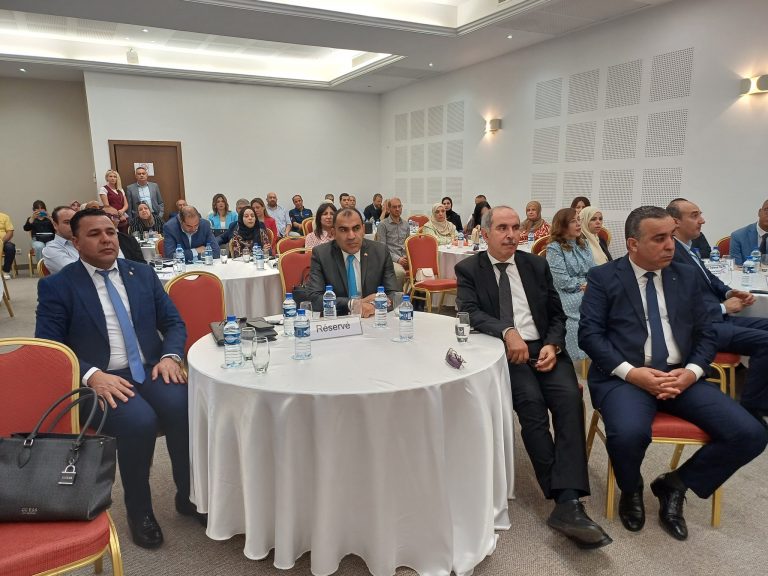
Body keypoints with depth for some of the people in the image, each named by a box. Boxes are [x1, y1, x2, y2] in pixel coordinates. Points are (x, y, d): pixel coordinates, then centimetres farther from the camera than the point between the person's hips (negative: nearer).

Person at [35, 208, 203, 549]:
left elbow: (174, 322, 12)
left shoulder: (143, 274, 12)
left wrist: (170, 356, -9)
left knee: (186, 408, -27)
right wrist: (92, 375, -20)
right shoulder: (56, 286, 2)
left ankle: (189, 496, -3)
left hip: (151, 370, 3)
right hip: (100, 380, -3)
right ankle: (139, 510, -4)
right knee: (139, 422, -32)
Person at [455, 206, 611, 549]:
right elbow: (469, 312, -9)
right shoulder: (468, 269, 6)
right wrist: (507, 332, -26)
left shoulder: (537, 265, 16)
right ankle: (565, 498, -21)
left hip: (543, 348, 3)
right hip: (501, 351, -3)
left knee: (570, 396, -26)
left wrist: (553, 345, -7)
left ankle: (568, 502, -28)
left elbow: (557, 314, 14)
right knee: (531, 401, -30)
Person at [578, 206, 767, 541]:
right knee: (629, 434, -34)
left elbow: (706, 334, 12)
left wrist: (692, 371, -8)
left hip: (680, 376, 5)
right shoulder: (603, 277, 1)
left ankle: (675, 485, 10)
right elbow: (589, 334, -7)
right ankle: (631, 491, 4)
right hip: (624, 376, -4)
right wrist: (631, 372, -18)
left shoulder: (686, 277, 14)